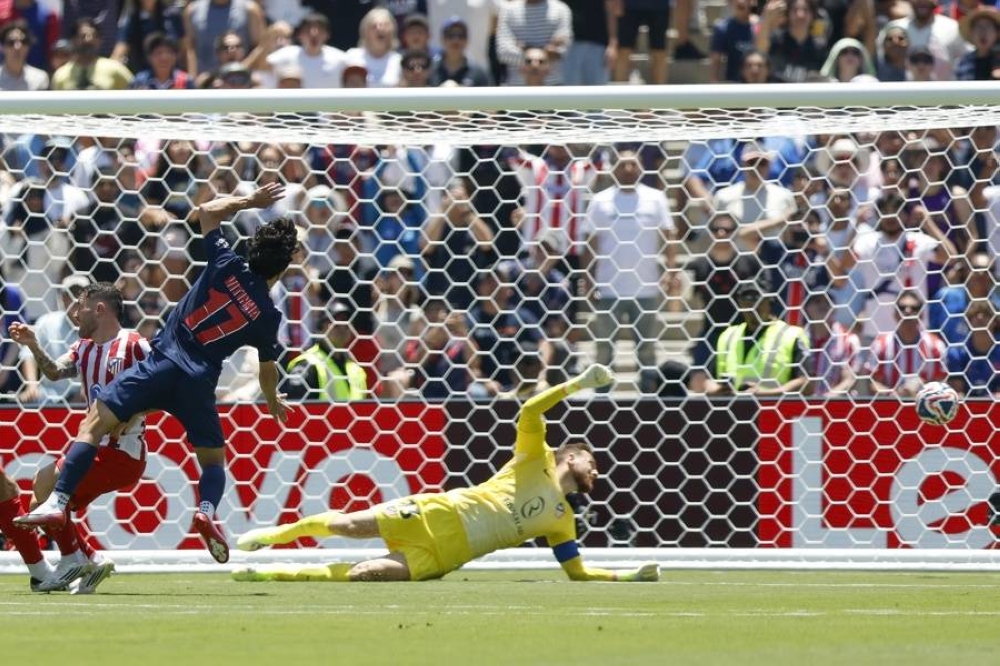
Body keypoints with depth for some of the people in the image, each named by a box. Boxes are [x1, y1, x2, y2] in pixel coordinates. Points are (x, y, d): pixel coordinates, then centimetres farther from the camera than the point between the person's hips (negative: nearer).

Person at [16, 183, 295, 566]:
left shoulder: (228, 268, 1)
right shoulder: (267, 316, 5)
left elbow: (207, 211, 15)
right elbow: (268, 369, 21)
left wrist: (250, 201, 25)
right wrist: (273, 402, 40)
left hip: (162, 363, -1)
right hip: (200, 383, 1)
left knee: (95, 421, -2)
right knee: (213, 459, 19)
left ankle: (58, 502, -18)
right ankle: (207, 510, -14)